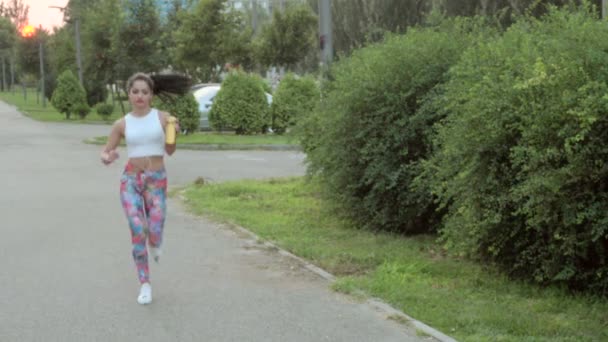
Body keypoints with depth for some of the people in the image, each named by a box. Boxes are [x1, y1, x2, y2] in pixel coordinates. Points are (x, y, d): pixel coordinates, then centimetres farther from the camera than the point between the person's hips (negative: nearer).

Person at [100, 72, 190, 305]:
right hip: (130, 180, 1)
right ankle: (145, 284, 4)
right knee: (138, 232, -11)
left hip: (156, 180, 0)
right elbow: (105, 153, 7)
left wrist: (174, 135, -14)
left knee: (155, 238, -10)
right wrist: (108, 158, -16)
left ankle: (154, 243, 31)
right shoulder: (122, 124, 2)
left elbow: (169, 151, 6)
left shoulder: (162, 118, 0)